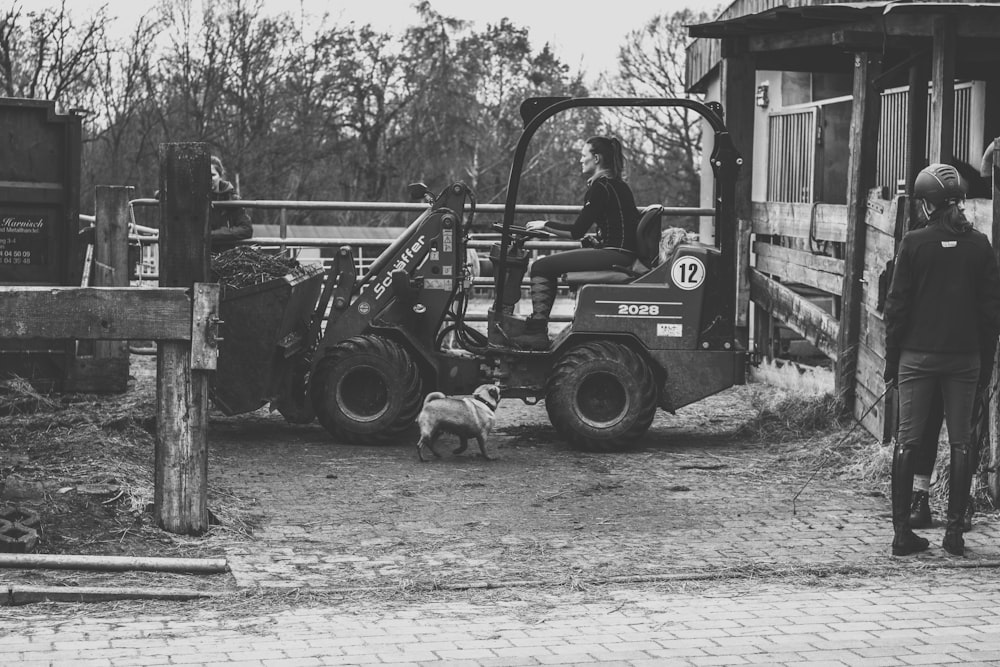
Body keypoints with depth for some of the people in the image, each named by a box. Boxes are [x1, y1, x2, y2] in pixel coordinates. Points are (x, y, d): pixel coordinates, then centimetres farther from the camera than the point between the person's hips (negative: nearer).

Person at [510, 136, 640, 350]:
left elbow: (577, 231, -11)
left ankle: (537, 332, -13)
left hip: (614, 256, -10)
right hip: (625, 255, 10)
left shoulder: (600, 187, -10)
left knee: (541, 267, -10)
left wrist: (545, 225, 0)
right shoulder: (619, 186, 19)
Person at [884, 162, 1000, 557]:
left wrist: (892, 357, 2)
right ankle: (954, 531, 4)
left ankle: (902, 532, 1)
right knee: (961, 442, 7)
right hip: (965, 357, 2)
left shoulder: (914, 243, -6)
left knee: (908, 441, 4)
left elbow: (897, 303, -5)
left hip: (918, 355, -1)